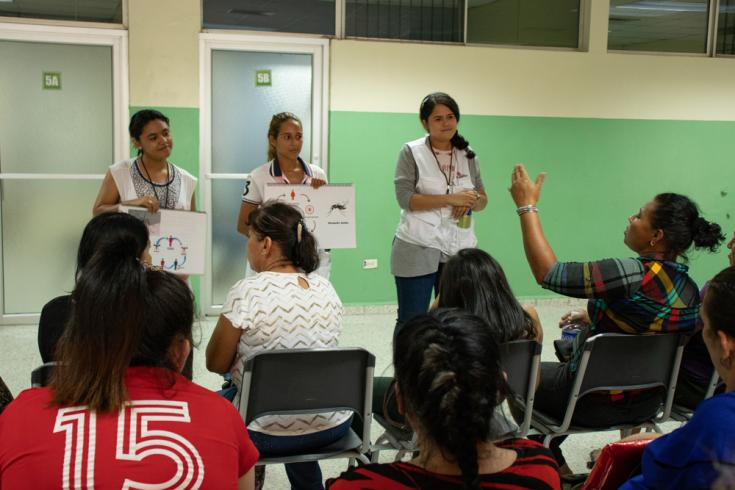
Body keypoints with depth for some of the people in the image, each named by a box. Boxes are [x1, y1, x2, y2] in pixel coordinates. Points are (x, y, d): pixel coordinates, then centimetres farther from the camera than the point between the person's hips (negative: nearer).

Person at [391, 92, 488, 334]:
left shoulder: (467, 154, 10)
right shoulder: (411, 152, -3)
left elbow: (482, 199, 13)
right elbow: (405, 198, -13)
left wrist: (472, 201, -11)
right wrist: (452, 198, -18)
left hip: (459, 250, 4)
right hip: (417, 250, -4)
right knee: (410, 321, 3)